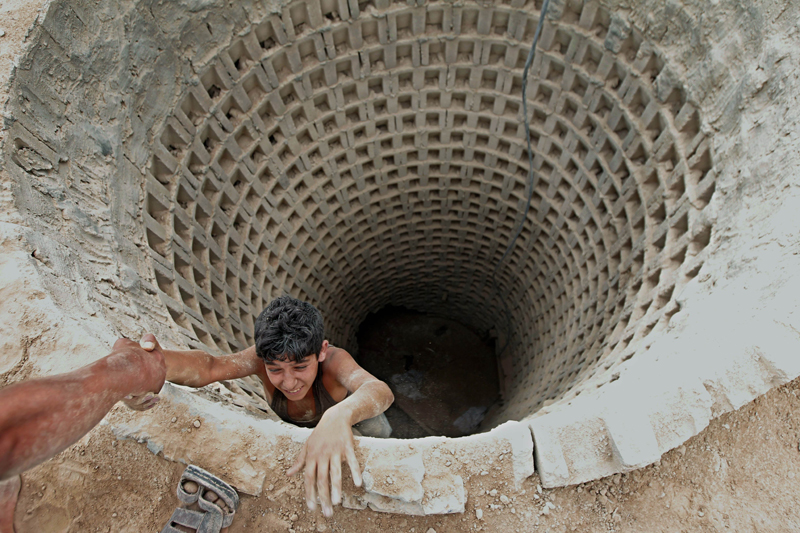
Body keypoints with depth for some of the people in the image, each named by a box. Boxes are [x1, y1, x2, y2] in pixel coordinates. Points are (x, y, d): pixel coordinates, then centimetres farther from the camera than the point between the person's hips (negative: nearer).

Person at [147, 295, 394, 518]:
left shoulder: (333, 360, -48)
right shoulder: (267, 358, -40)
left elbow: (381, 391, -67)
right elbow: (209, 366, -58)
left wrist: (339, 415, -90)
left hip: (353, 411, -2)